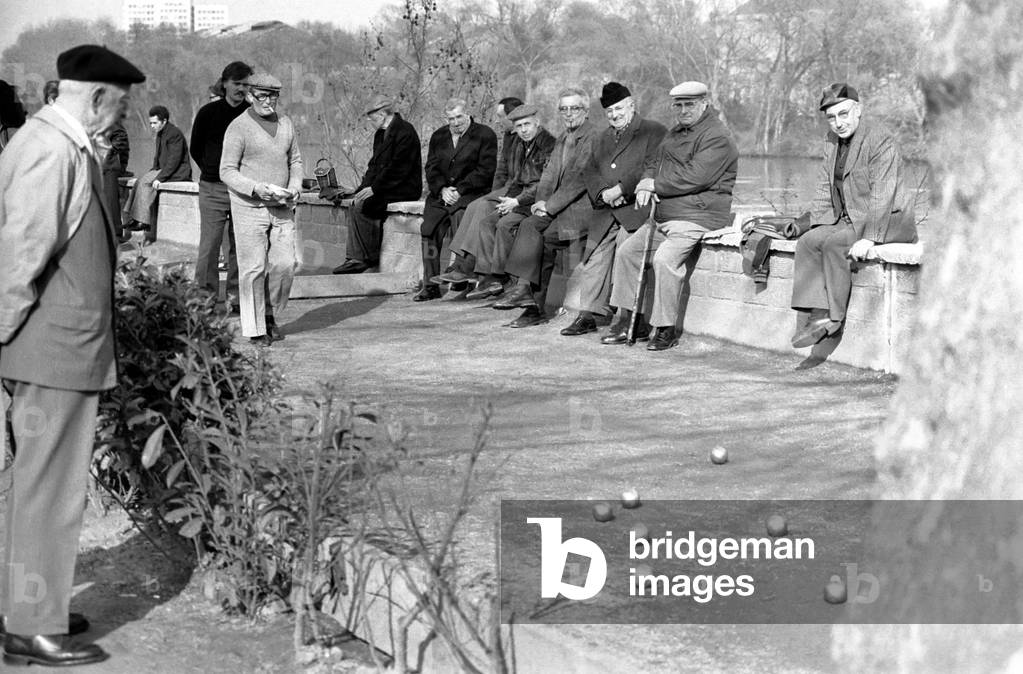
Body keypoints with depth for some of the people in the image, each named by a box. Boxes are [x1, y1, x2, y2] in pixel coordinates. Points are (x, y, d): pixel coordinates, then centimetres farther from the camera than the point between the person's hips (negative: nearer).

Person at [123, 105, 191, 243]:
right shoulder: (160, 134, 16)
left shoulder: (174, 134, -14)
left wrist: (159, 177, -25)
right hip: (163, 169, 9)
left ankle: (142, 221, -20)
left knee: (145, 183, -23)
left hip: (178, 172, -9)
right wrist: (153, 171, 7)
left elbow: (174, 160, -21)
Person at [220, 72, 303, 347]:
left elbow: (295, 160, 20)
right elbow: (227, 171, -9)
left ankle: (269, 313, 21)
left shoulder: (286, 124, 10)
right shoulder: (239, 128, -7)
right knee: (253, 268, -3)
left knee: (285, 264, -1)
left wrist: (295, 187, 0)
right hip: (249, 208, -5)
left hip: (281, 208, 5)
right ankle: (254, 328, 7)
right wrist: (256, 188, -23)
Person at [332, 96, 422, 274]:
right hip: (386, 186, 9)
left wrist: (374, 188, -20)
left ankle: (369, 258, -13)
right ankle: (355, 258, -14)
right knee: (356, 204, -10)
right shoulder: (381, 134, 17)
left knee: (362, 206, -22)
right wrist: (365, 186, -1)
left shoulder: (405, 132, -14)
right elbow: (375, 165, 16)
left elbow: (398, 168, -20)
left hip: (404, 188, -9)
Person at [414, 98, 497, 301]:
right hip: (440, 193, 5)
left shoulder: (485, 135, 0)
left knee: (461, 217, -30)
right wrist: (442, 189, -8)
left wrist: (459, 190, -14)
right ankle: (430, 286, -11)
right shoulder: (439, 136, 18)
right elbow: (431, 168, 12)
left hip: (470, 193, -5)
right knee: (429, 229, -14)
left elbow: (485, 171, -7)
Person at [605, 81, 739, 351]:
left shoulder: (716, 137, -12)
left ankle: (666, 329, -20)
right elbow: (656, 166, 23)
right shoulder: (674, 133, 19)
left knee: (665, 258, -29)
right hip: (664, 215, 10)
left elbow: (694, 177, -22)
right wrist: (645, 183, -2)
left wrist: (655, 185, -13)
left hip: (698, 216, -10)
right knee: (627, 250, 3)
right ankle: (626, 321, 9)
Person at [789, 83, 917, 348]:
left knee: (834, 244, -28)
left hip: (890, 222, -8)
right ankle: (817, 314, -24)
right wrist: (819, 225, -1)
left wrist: (868, 239, -28)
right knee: (807, 242, -16)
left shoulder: (880, 141, -14)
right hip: (849, 221, 8)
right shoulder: (832, 141, 10)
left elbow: (882, 195, -21)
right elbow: (824, 189, 14)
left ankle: (833, 318, -18)